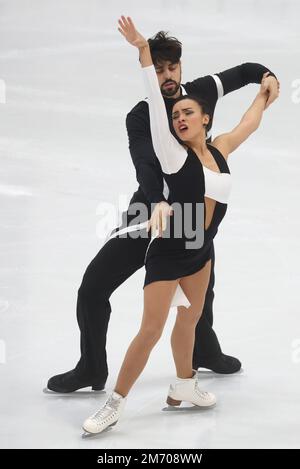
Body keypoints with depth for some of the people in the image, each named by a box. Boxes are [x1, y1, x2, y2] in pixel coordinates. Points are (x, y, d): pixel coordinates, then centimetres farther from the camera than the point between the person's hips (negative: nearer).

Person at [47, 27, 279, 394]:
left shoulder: (201, 93, -3)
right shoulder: (140, 117, -13)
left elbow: (241, 72, 11)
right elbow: (145, 164, -30)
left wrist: (265, 75, -11)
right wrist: (158, 203, -48)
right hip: (150, 211, -3)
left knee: (202, 288, 22)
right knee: (93, 286, -9)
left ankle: (205, 352, 51)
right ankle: (91, 369, 10)